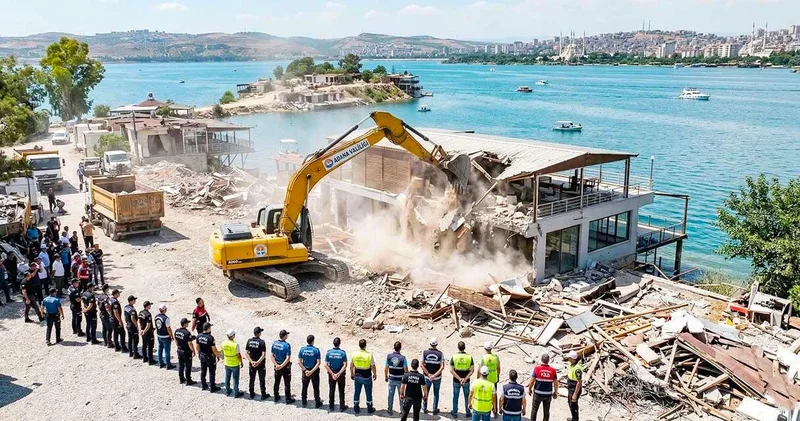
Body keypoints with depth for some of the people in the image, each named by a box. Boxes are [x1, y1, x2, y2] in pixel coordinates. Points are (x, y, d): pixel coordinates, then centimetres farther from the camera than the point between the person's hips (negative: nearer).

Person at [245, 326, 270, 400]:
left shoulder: (249, 341, -6)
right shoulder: (261, 342, -19)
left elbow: (246, 352, -5)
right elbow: (263, 354, -22)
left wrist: (251, 361, -7)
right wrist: (258, 362, -16)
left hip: (252, 363, 4)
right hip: (261, 364, -4)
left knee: (252, 379, 17)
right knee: (262, 380, 9)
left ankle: (252, 394, 28)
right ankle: (263, 395, 18)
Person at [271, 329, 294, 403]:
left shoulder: (274, 343, -5)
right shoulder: (287, 345, -21)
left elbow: (272, 355, -3)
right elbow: (288, 358, -24)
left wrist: (276, 364, -7)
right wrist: (281, 366, -17)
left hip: (277, 366, 5)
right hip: (285, 367, -5)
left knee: (276, 382, 19)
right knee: (287, 383, 8)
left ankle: (276, 397, 31)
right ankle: (288, 399, 16)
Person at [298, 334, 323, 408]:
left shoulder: (302, 349, -8)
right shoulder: (316, 350, -15)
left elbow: (299, 362, -8)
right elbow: (318, 362, -18)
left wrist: (305, 370, -8)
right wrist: (312, 371, -15)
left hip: (305, 371, 2)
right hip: (314, 371, -2)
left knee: (304, 387, 18)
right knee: (316, 388, 9)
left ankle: (304, 402, 28)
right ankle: (317, 404, 16)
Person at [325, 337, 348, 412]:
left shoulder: (328, 352, -9)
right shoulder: (343, 352, -13)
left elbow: (326, 365, -11)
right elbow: (345, 365, -18)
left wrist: (332, 374, -11)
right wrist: (338, 374, -15)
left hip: (331, 374, 1)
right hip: (341, 374, -1)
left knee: (331, 390, 14)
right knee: (341, 391, 11)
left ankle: (331, 406, 23)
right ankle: (342, 407, 17)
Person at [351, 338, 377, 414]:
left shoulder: (355, 354, -10)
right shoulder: (369, 355, -19)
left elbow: (351, 366, 1)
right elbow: (373, 367, -12)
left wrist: (351, 374, 16)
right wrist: (375, 374, 5)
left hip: (357, 377, 3)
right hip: (367, 377, -3)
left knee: (357, 392, 16)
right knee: (368, 393, 13)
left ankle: (356, 408, 25)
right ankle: (370, 408, 23)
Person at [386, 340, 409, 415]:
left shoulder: (389, 356, -11)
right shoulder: (402, 358, -18)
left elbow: (386, 368, -3)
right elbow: (406, 370, -13)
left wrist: (386, 376, 13)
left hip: (391, 379, 2)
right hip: (400, 380, -2)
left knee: (391, 395, 15)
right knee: (401, 395, 13)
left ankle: (390, 410, 23)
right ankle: (402, 410, 23)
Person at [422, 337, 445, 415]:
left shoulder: (424, 352, -10)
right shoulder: (440, 354, -12)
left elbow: (422, 365, -13)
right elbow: (442, 367, -17)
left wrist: (428, 374, -13)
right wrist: (435, 375, -18)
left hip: (427, 377, 1)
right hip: (437, 378, -1)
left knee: (426, 392, 19)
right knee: (436, 393, 15)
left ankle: (424, 408, 31)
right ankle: (435, 410, 20)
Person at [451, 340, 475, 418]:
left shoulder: (454, 356, -12)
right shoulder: (469, 357, -10)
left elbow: (451, 370, -14)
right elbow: (472, 370, -13)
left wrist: (459, 379, -13)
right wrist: (465, 379, -13)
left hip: (456, 381, 0)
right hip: (466, 381, 0)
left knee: (455, 396, 14)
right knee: (467, 397, 16)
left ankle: (455, 412, 24)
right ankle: (468, 412, 24)